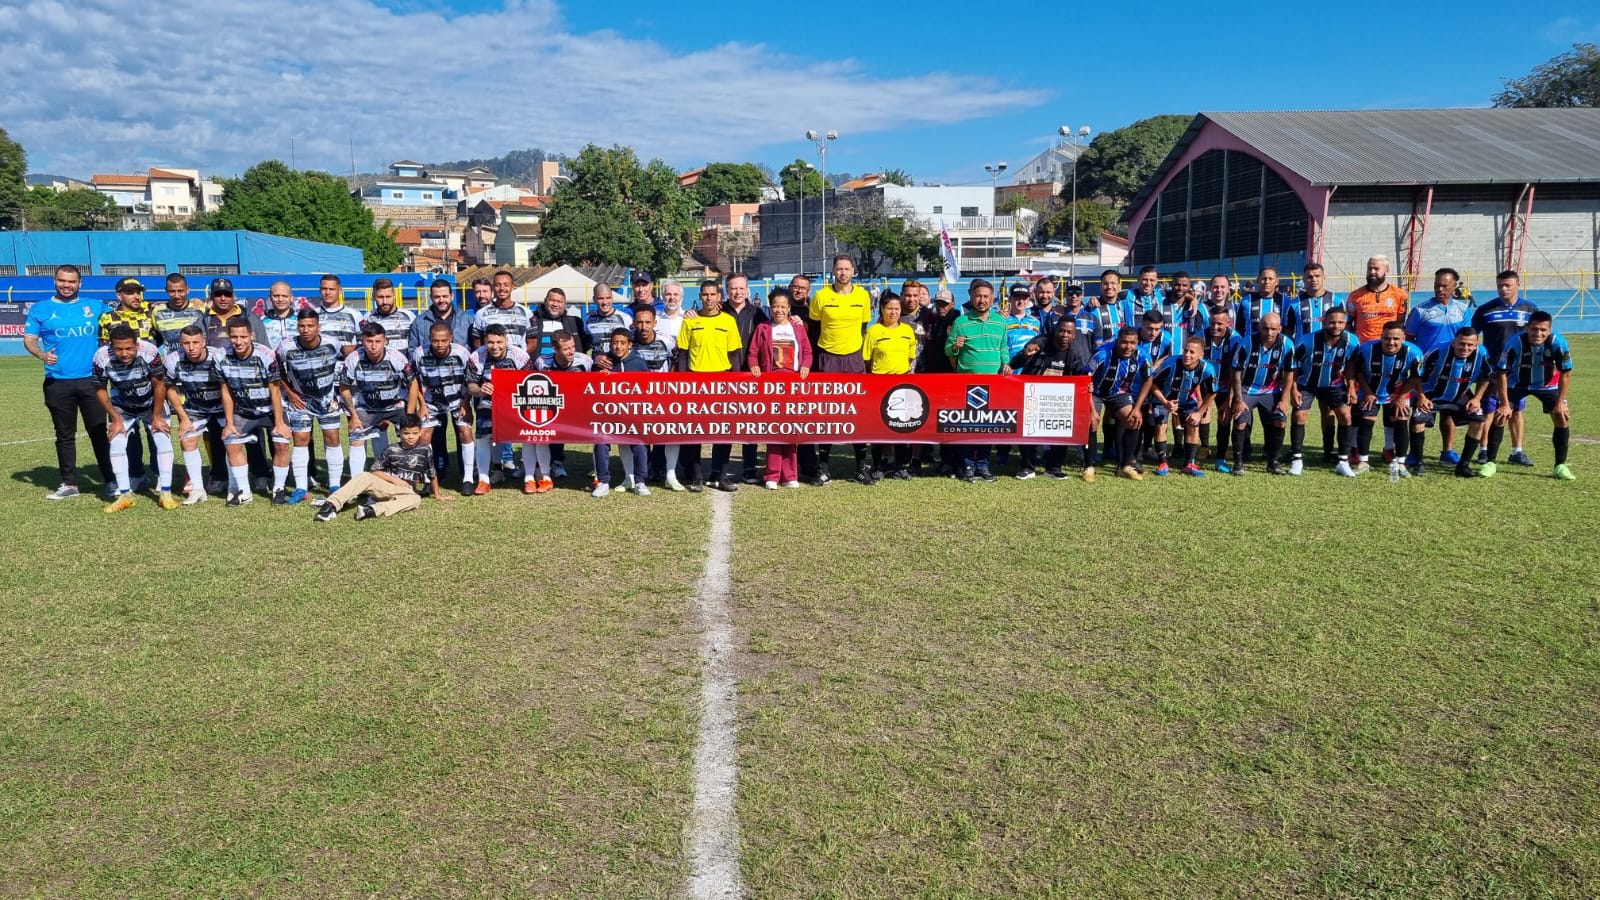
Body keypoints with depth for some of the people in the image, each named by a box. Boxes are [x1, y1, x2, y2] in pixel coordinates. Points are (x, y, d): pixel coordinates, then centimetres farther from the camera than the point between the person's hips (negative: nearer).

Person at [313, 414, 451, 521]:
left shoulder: (425, 450, -1)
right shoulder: (391, 449, 2)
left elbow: (433, 475, 9)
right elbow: (375, 470, 5)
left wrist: (437, 494, 18)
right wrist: (395, 480, -7)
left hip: (407, 492, -1)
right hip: (386, 486, 1)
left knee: (415, 499, -37)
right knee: (364, 477, -28)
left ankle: (373, 509, -51)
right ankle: (331, 505, -40)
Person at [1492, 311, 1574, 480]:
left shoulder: (1558, 343, -27)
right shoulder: (1515, 343, -30)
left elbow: (1566, 373, -15)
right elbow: (1502, 373, -21)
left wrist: (1560, 402, -16)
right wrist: (1505, 404, -22)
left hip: (1548, 385, 1)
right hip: (1517, 383, -1)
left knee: (1563, 417, -9)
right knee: (1500, 416, -14)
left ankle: (1560, 466, 3)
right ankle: (1490, 462, -4)